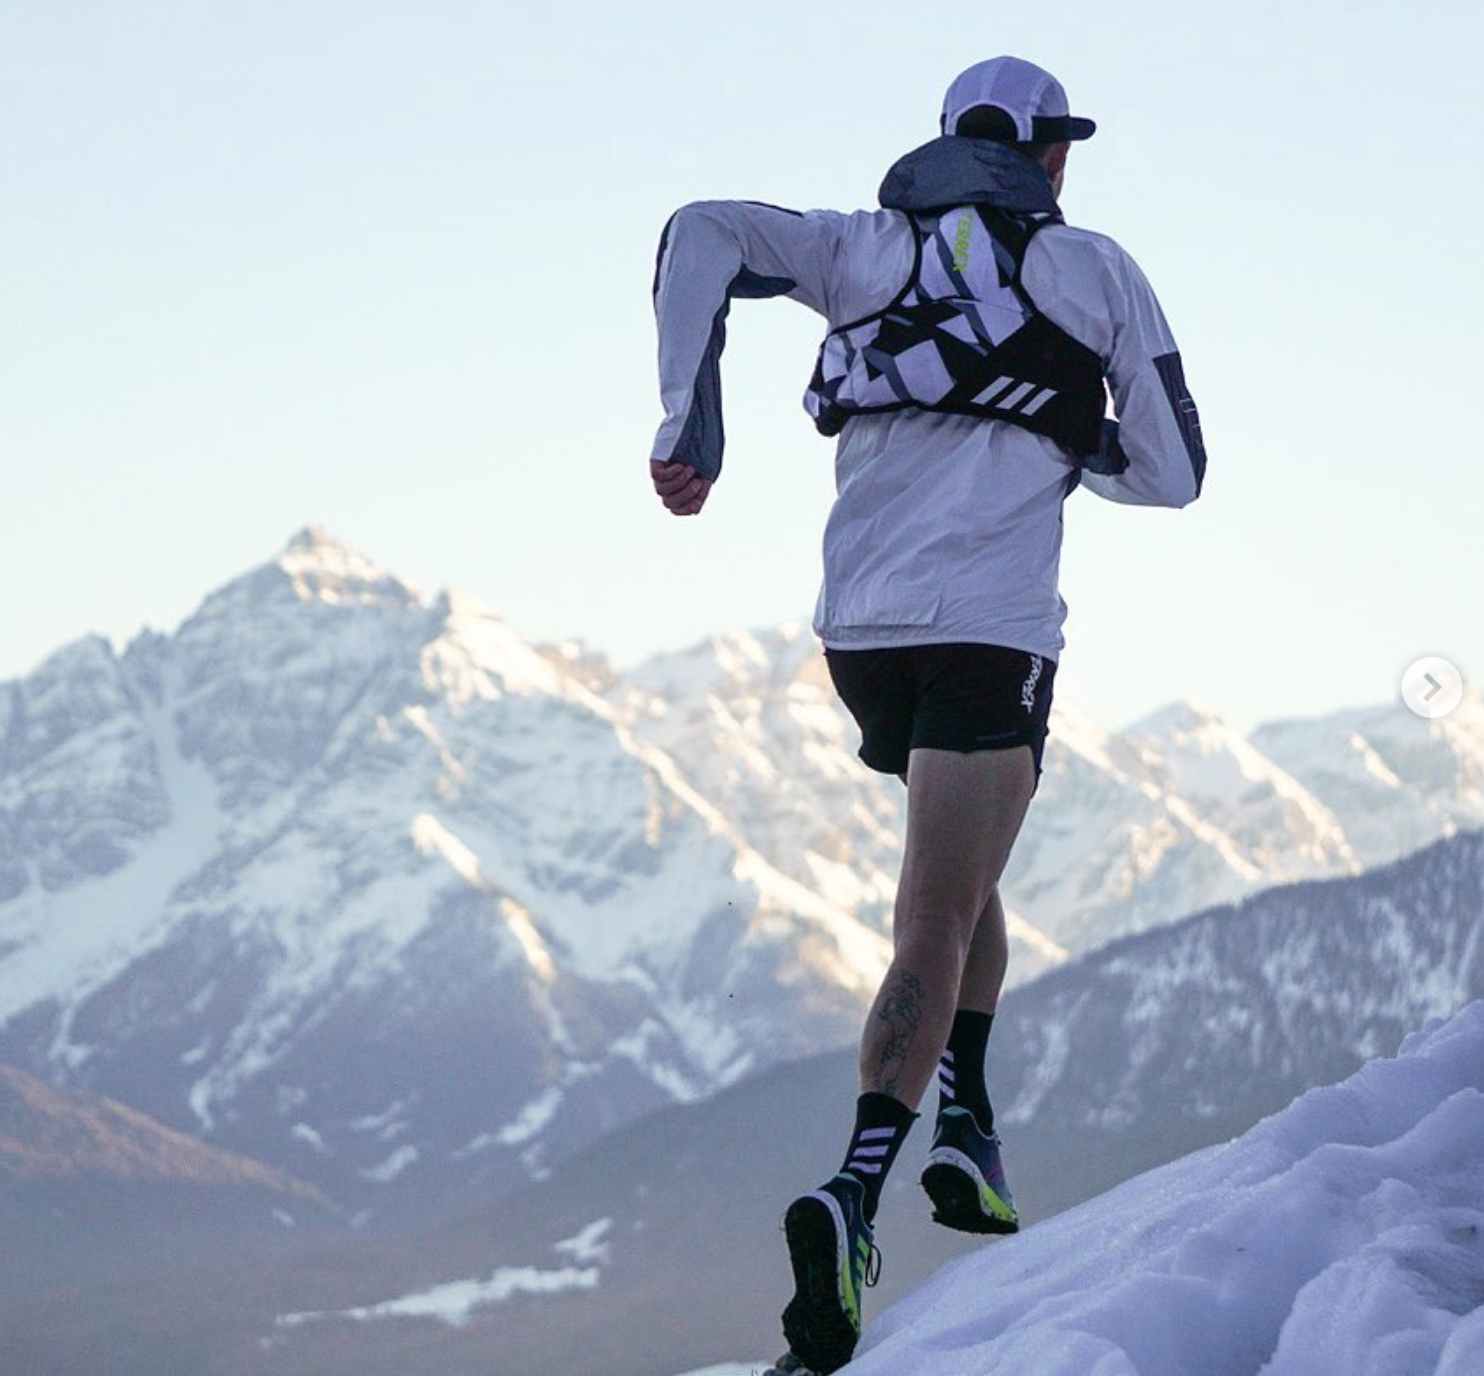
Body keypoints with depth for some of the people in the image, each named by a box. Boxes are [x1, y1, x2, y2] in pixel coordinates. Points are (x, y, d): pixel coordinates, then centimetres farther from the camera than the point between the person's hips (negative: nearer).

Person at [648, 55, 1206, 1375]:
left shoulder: (866, 247, 15)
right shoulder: (1095, 271, 9)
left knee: (966, 865, 30)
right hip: (994, 629, -4)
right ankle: (854, 1196, -30)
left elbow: (704, 232, -2)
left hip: (860, 628, 4)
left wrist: (688, 422, -5)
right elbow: (1172, 473, 11)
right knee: (935, 933, -10)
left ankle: (967, 1124, 21)